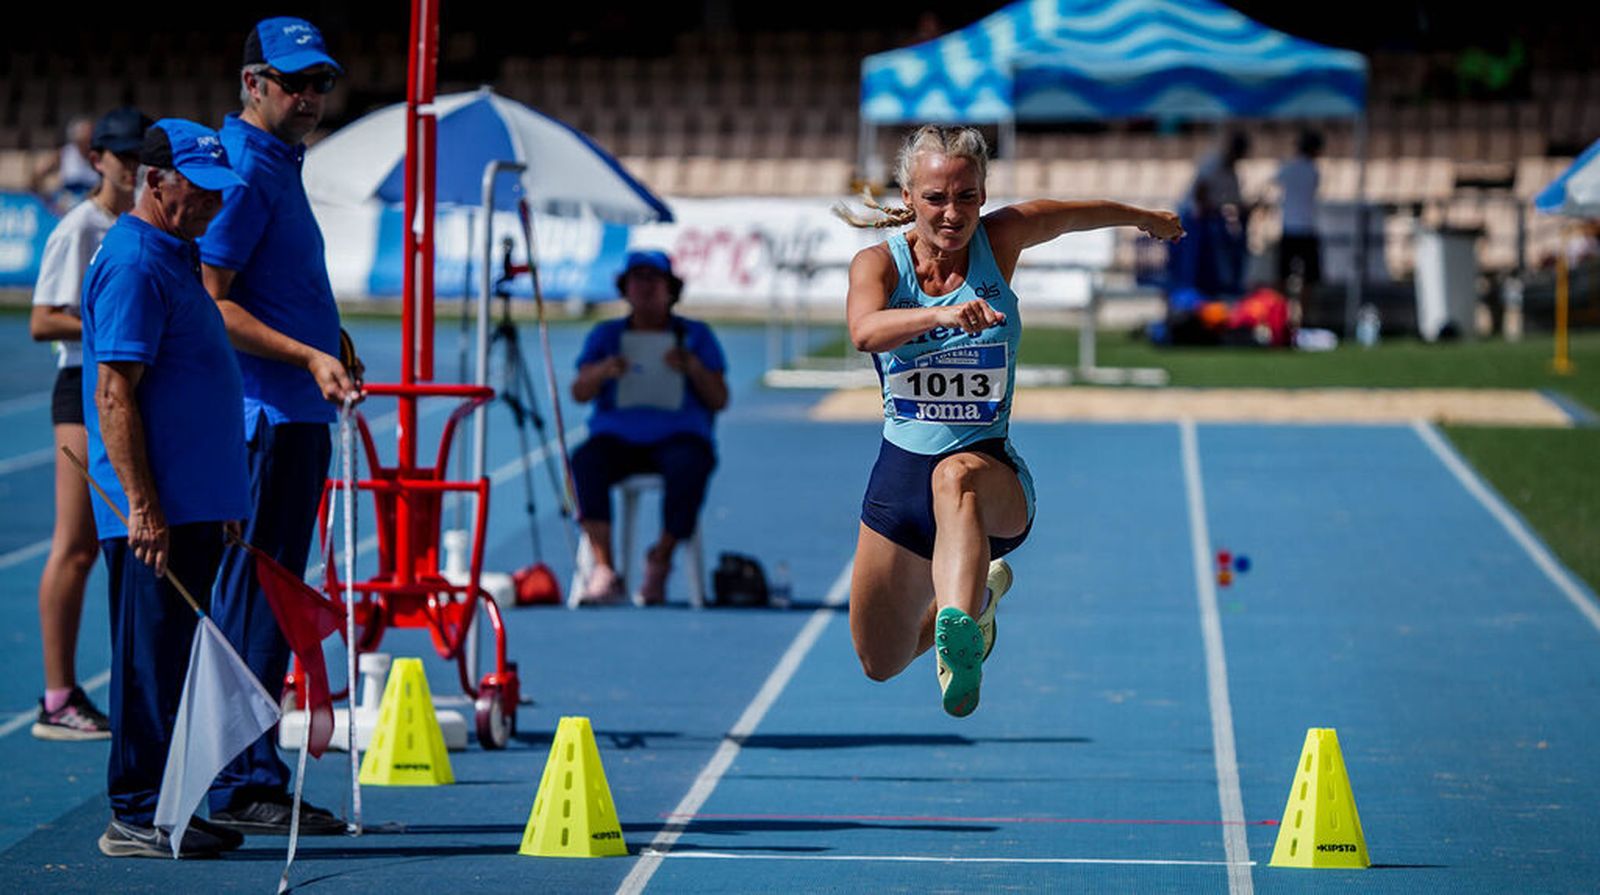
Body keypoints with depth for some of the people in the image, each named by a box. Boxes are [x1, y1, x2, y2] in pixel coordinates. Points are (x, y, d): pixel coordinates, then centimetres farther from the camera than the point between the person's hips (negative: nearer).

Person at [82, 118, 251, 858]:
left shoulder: (175, 256, 17)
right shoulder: (133, 265, -14)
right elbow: (114, 395, -19)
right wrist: (143, 508, -23)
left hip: (192, 507, 10)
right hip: (158, 512, -10)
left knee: (170, 658, 12)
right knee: (150, 659, -6)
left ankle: (162, 809, 18)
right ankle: (136, 818, -2)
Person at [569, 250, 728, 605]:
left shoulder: (696, 336, 14)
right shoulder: (606, 335, 17)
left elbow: (720, 400, 5)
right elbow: (578, 393, 3)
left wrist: (693, 367, -13)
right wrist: (602, 372, -19)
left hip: (678, 435, -1)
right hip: (617, 437, 1)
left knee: (689, 466, -36)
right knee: (586, 460, -32)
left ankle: (661, 560, -17)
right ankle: (604, 571, -37)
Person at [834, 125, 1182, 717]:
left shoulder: (1000, 240, -4)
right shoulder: (879, 262, -8)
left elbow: (1072, 215, 16)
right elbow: (865, 330, -30)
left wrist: (1148, 219, 35)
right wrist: (942, 315, -49)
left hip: (993, 472, -2)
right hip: (901, 468, 2)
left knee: (957, 476, -41)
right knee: (881, 664, 15)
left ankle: (959, 625, -64)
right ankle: (979, 591, 45)